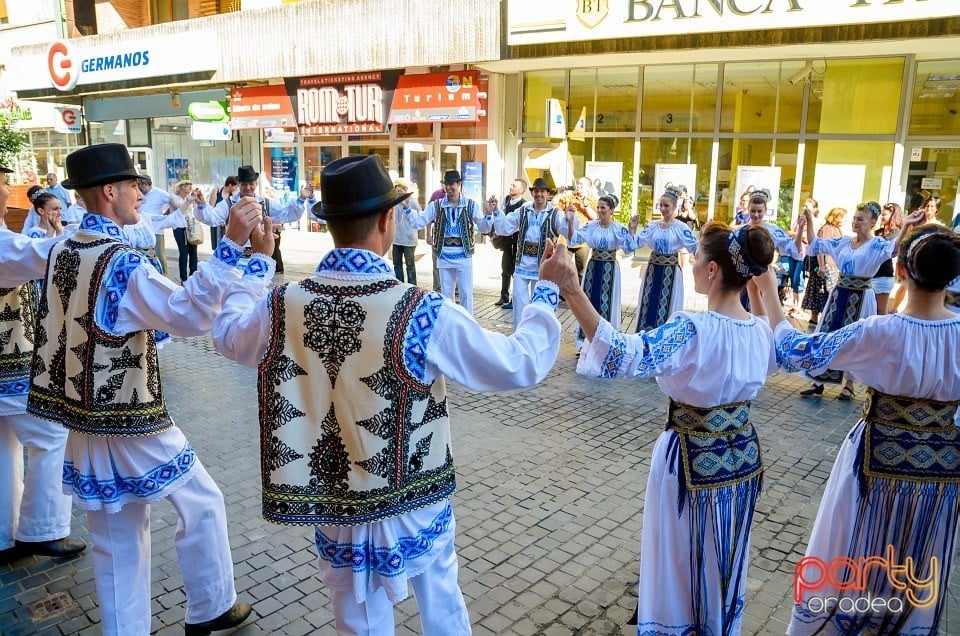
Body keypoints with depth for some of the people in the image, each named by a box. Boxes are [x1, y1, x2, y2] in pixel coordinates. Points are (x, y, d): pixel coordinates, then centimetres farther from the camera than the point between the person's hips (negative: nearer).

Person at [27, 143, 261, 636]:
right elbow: (190, 315, -31)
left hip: (85, 424, 8)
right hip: (130, 424, -7)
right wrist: (230, 243, -36)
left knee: (116, 543, 17)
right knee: (203, 505, 12)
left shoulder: (60, 254, 5)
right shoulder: (122, 263, -21)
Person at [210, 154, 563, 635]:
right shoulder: (424, 314, -26)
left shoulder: (283, 307, -15)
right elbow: (520, 365, -16)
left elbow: (227, 334, 9)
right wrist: (546, 294, 1)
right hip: (415, 506, -2)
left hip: (335, 511, 2)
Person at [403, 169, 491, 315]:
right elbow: (418, 222, -2)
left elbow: (484, 228, -2)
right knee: (446, 293, 12)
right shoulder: (436, 206, 2)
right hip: (444, 255, 2)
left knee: (466, 293, 2)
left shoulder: (471, 205, -1)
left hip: (464, 255, -2)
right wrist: (407, 209, -13)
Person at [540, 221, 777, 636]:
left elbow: (622, 356, -42)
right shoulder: (762, 332, -6)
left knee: (680, 563, 16)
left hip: (692, 462, -7)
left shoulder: (692, 330, -28)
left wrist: (570, 289, -46)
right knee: (724, 563, 27)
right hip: (742, 458, 7)